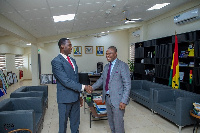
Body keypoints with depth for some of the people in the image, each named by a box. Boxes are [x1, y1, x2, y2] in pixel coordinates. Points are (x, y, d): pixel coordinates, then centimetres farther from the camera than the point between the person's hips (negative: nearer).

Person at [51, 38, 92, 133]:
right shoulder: (56, 61, -14)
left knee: (75, 123, 19)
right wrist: (83, 87, -19)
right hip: (65, 98, -7)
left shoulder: (72, 60, 11)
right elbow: (66, 81, -22)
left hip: (75, 97, 7)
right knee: (63, 122, 14)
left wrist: (79, 95, 15)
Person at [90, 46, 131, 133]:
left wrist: (124, 101, -20)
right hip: (107, 98, 7)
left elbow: (127, 85, -16)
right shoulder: (106, 66, 11)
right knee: (110, 121, 21)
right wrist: (93, 87, 0)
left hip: (117, 100, -7)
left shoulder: (122, 66, -13)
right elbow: (101, 79, 15)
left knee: (118, 122, 6)